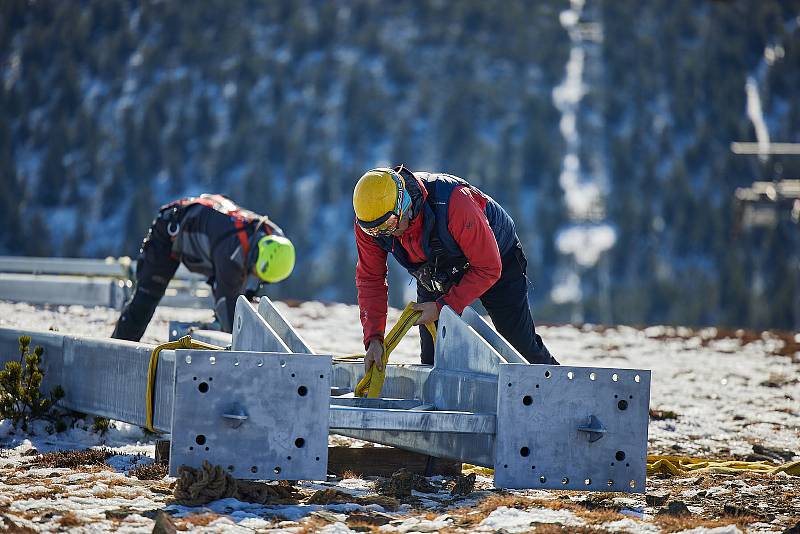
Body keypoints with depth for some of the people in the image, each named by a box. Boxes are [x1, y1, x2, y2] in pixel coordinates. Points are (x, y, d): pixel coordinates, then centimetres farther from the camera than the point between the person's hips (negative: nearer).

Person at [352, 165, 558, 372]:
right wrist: (373, 339, -26)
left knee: (522, 346, 1)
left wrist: (443, 307, -34)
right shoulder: (368, 223, -27)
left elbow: (488, 269, -34)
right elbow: (370, 280, -16)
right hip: (436, 274, 4)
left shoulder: (454, 203, -42)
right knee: (433, 359, -4)